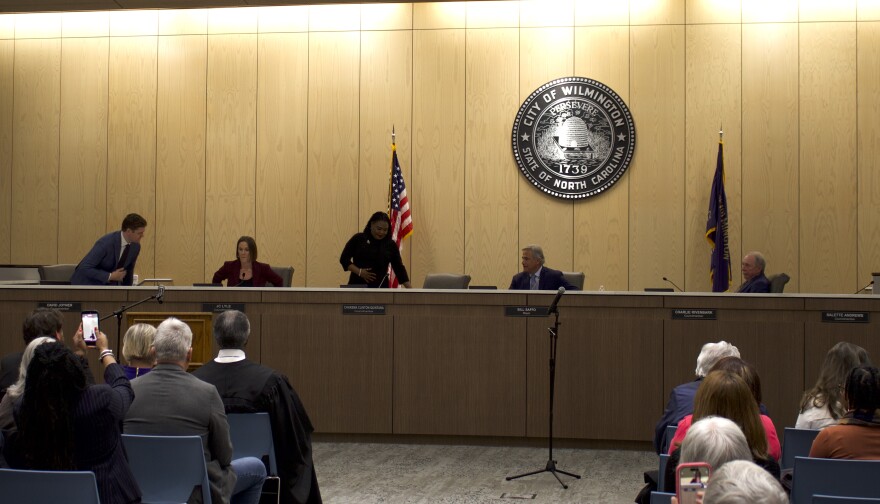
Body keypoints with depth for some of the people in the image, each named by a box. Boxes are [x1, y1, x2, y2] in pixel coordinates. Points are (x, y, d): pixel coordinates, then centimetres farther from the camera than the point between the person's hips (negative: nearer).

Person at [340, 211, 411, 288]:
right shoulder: (358, 239, 0)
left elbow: (399, 268, 6)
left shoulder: (391, 245, 5)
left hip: (380, 288, 2)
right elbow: (344, 259, 2)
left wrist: (410, 289, -2)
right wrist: (359, 272, -13)